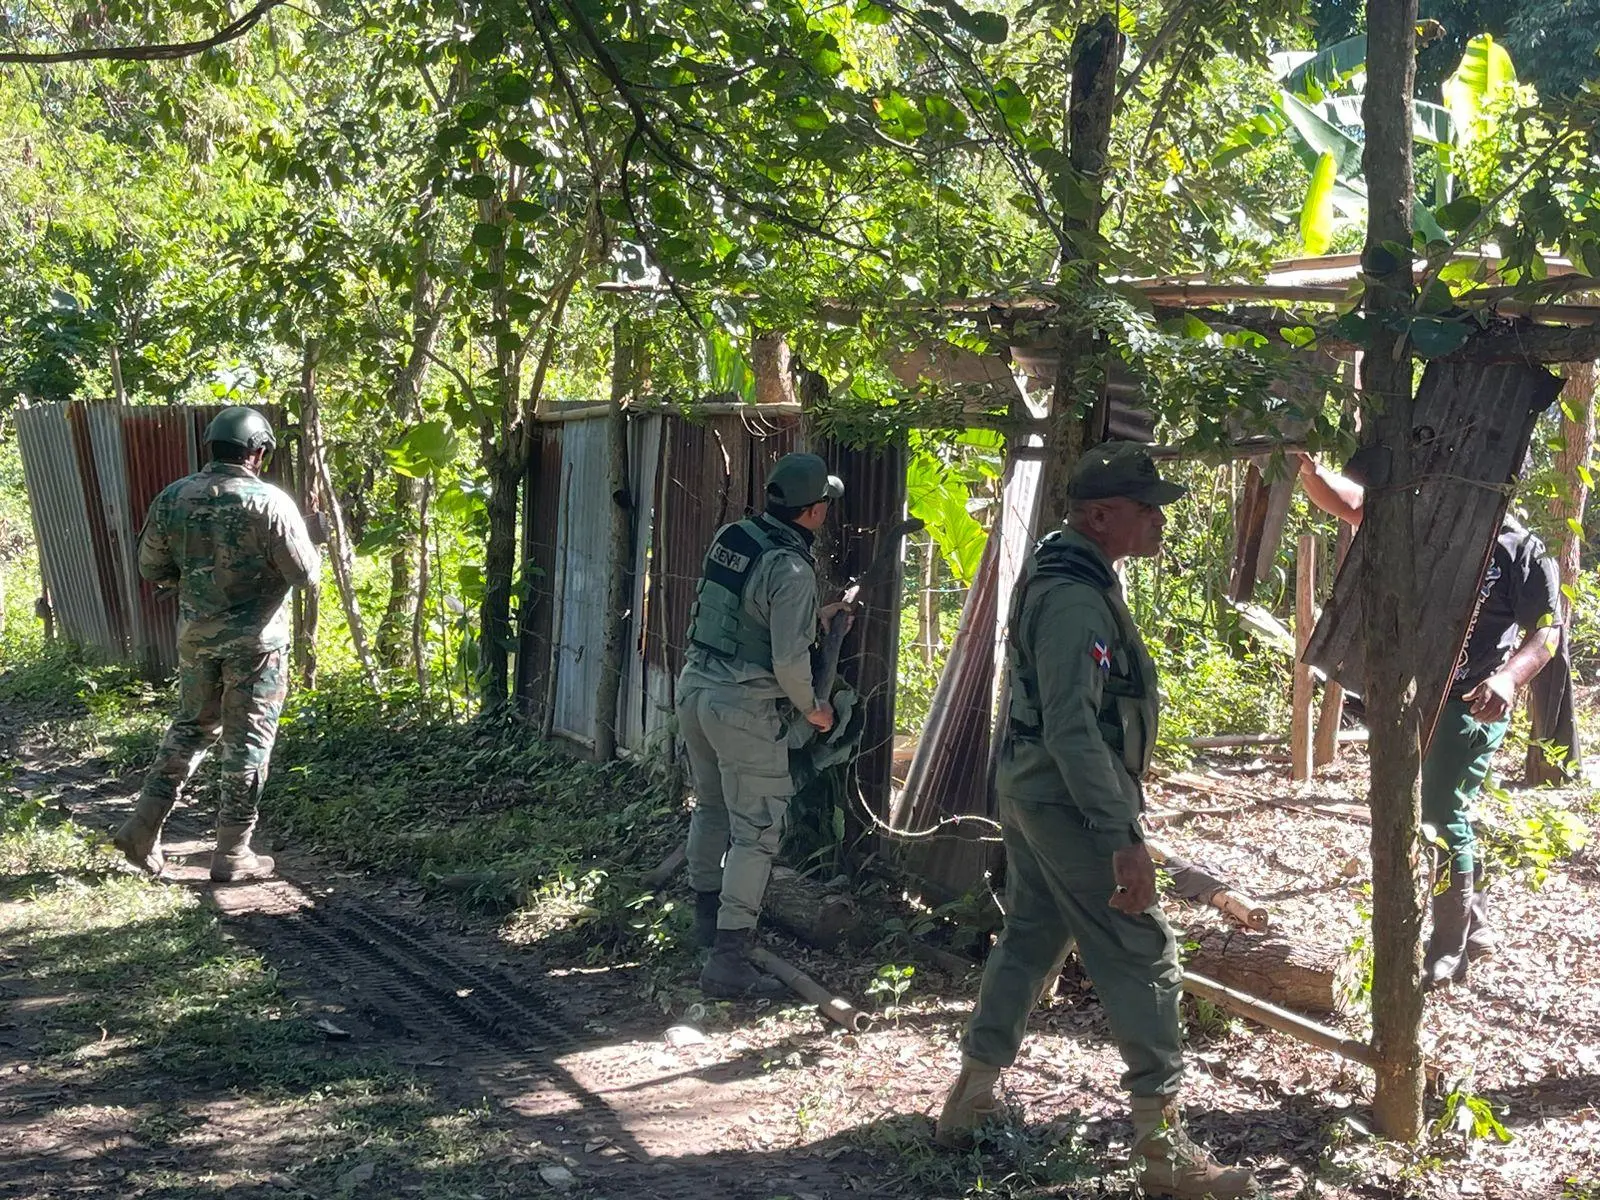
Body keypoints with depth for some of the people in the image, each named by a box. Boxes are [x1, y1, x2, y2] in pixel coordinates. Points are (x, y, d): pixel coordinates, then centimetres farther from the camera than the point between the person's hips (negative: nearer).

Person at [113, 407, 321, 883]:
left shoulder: (173, 498, 0)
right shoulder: (268, 502, -16)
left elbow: (152, 568, 8)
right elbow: (305, 574, -15)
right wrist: (311, 553, 7)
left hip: (196, 635, 5)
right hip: (255, 642, -5)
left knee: (191, 727, 20)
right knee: (248, 742, 4)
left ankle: (143, 830, 16)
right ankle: (232, 853, 8)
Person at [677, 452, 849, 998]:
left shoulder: (730, 537, 3)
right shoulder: (791, 569, -19)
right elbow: (789, 660, -21)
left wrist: (809, 617, 23)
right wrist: (811, 707, -2)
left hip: (695, 684, 8)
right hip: (744, 707, -8)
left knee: (711, 806, 25)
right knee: (756, 831, -2)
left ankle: (706, 915, 41)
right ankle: (729, 960, -6)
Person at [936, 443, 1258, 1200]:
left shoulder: (1053, 572, 9)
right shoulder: (1077, 598, -23)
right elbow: (1073, 729, -28)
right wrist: (1123, 839, -29)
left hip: (1029, 790, 10)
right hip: (1070, 799, -10)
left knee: (1029, 939, 18)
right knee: (1143, 958, -4)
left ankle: (970, 1102, 27)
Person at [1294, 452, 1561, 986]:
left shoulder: (1525, 552, -8)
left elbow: (1547, 631, -12)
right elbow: (1350, 504, 0)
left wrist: (1509, 676, -31)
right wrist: (1308, 469, -21)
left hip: (1472, 703, -6)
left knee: (1443, 816, -8)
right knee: (1449, 815, 16)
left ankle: (1449, 950, 3)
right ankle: (1477, 925, 34)